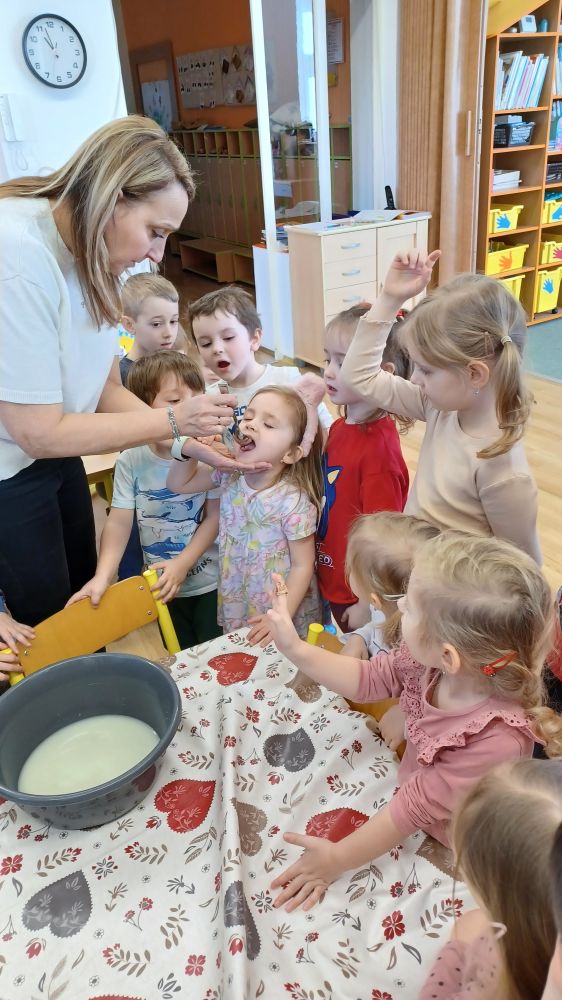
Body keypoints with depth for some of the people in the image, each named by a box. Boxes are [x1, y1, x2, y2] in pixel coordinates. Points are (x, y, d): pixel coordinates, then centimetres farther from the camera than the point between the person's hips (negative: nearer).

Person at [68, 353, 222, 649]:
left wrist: (183, 563, -20)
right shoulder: (131, 461, -11)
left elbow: (214, 516, -11)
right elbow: (119, 522, -12)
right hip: (163, 585, 2)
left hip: (211, 582, -1)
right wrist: (102, 576, -25)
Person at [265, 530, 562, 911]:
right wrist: (295, 649, -14)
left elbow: (419, 804, -28)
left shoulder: (498, 739, -37)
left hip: (450, 854, -5)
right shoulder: (432, 656, -23)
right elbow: (369, 678, -7)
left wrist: (338, 858, -17)